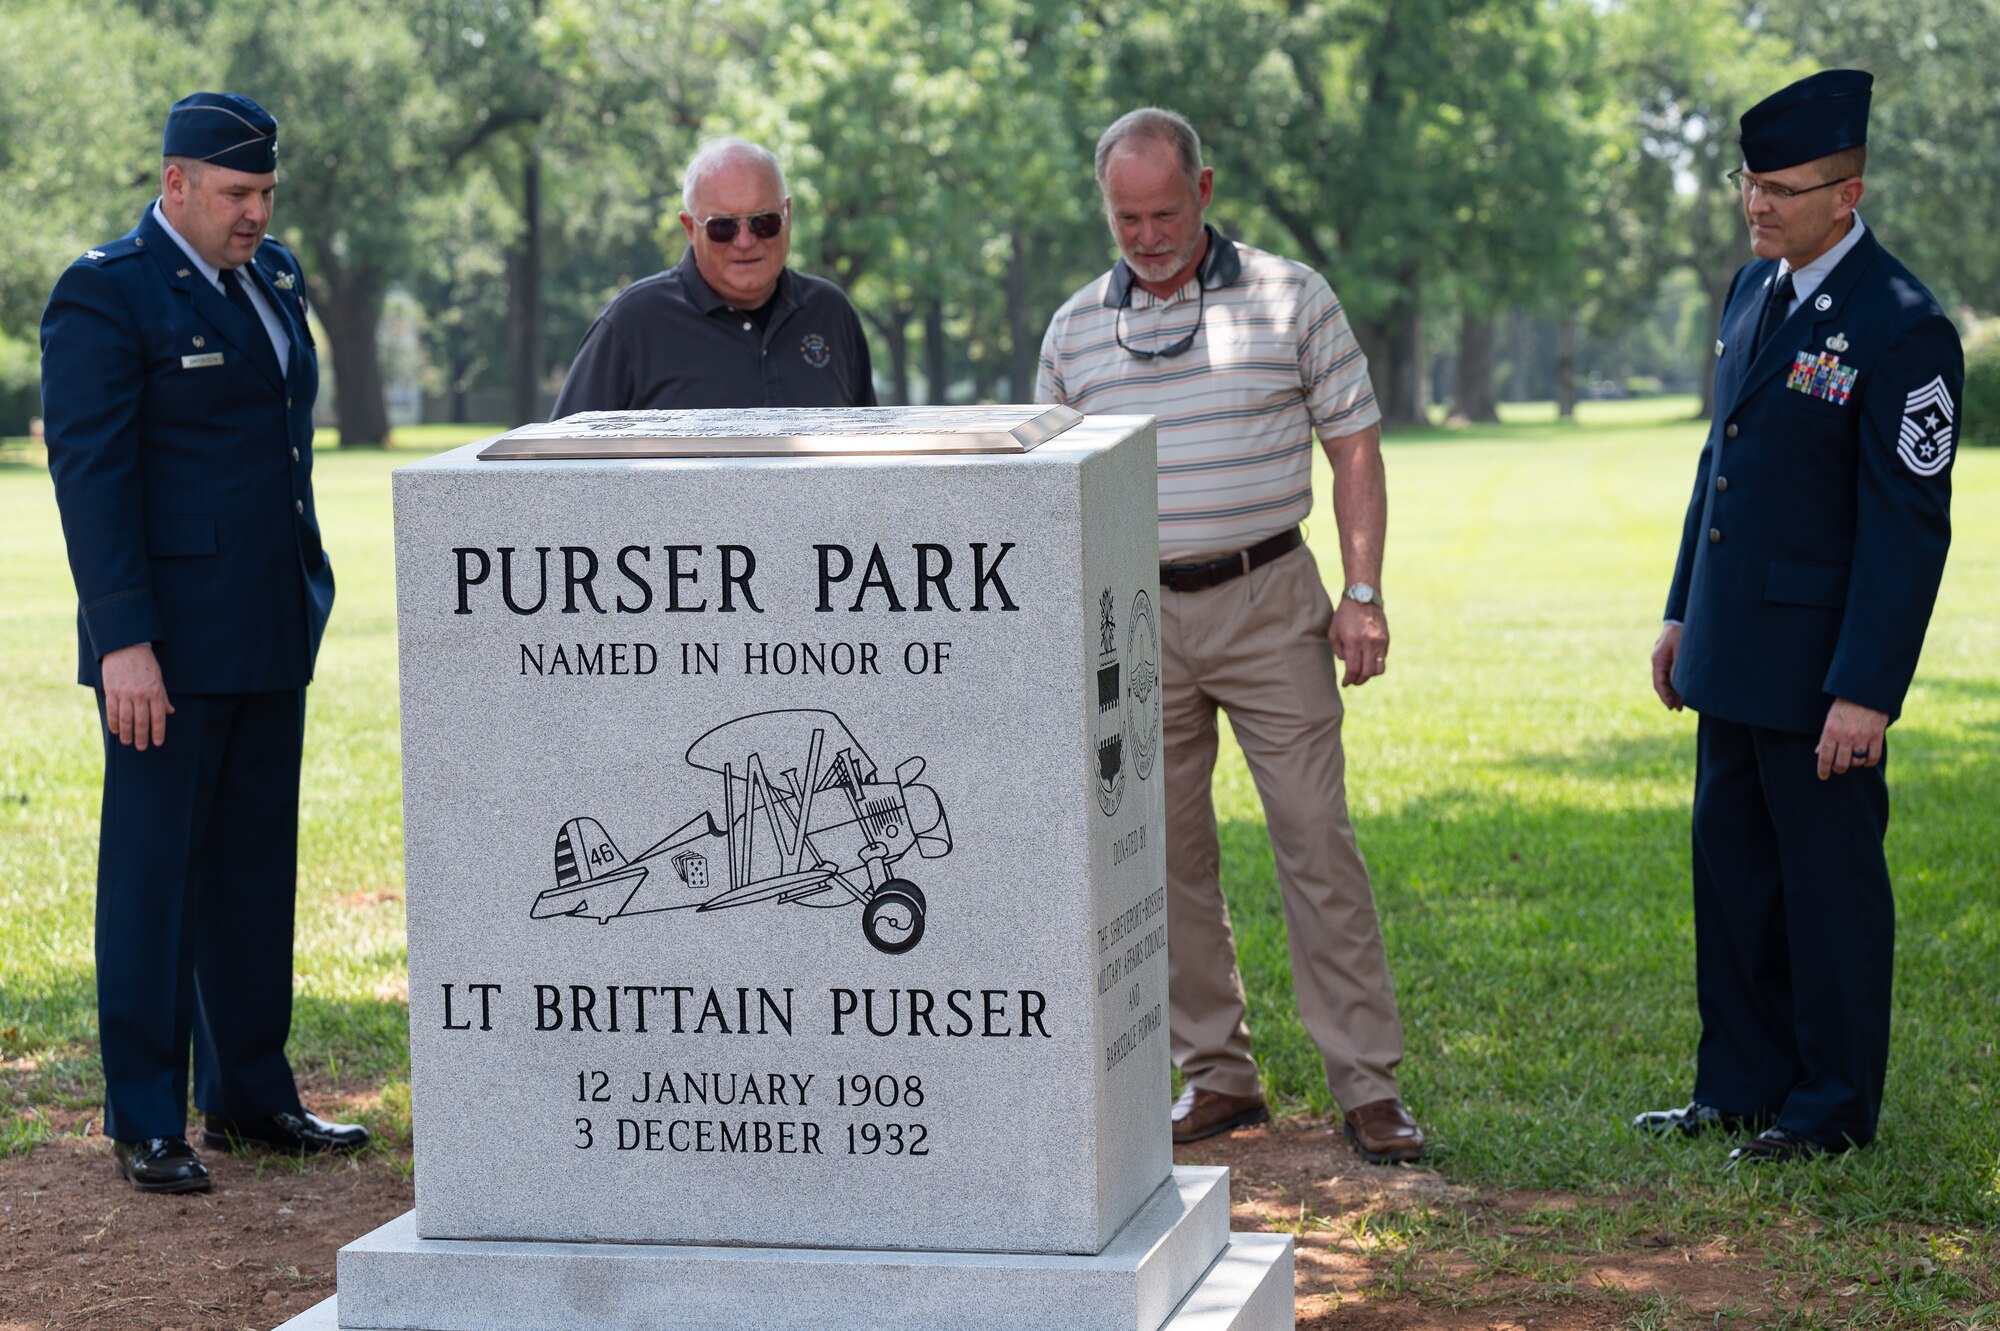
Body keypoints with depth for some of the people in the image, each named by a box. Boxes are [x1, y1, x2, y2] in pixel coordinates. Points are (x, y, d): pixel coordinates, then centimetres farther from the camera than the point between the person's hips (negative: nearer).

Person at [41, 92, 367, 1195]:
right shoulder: (105, 296, -11)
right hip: (169, 641, -7)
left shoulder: (273, 275, 13)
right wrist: (123, 642, -21)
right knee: (152, 875, 0)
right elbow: (91, 478, -15)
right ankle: (146, 1121, 7)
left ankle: (249, 1093, 22)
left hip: (273, 632, 8)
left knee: (256, 870, 12)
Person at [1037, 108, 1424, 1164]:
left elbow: (1354, 451, 2)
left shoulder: (1292, 300, 0)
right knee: (1166, 855, 6)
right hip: (1133, 615, 3)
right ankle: (1216, 1075, 16)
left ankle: (1368, 1085, 0)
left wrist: (1363, 594, -6)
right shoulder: (1076, 329, 8)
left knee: (1317, 838, -5)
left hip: (1268, 604, -3)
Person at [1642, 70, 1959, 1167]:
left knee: (1830, 881, 3)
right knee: (1732, 873, 15)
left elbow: (1909, 526, -18)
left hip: (1819, 664, -8)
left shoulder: (1902, 328, -17)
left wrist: (1864, 692, -20)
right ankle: (1742, 1086, 27)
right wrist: (1683, 613, 18)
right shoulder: (1754, 288, 9)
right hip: (1732, 647, 8)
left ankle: (1835, 1109, 15)